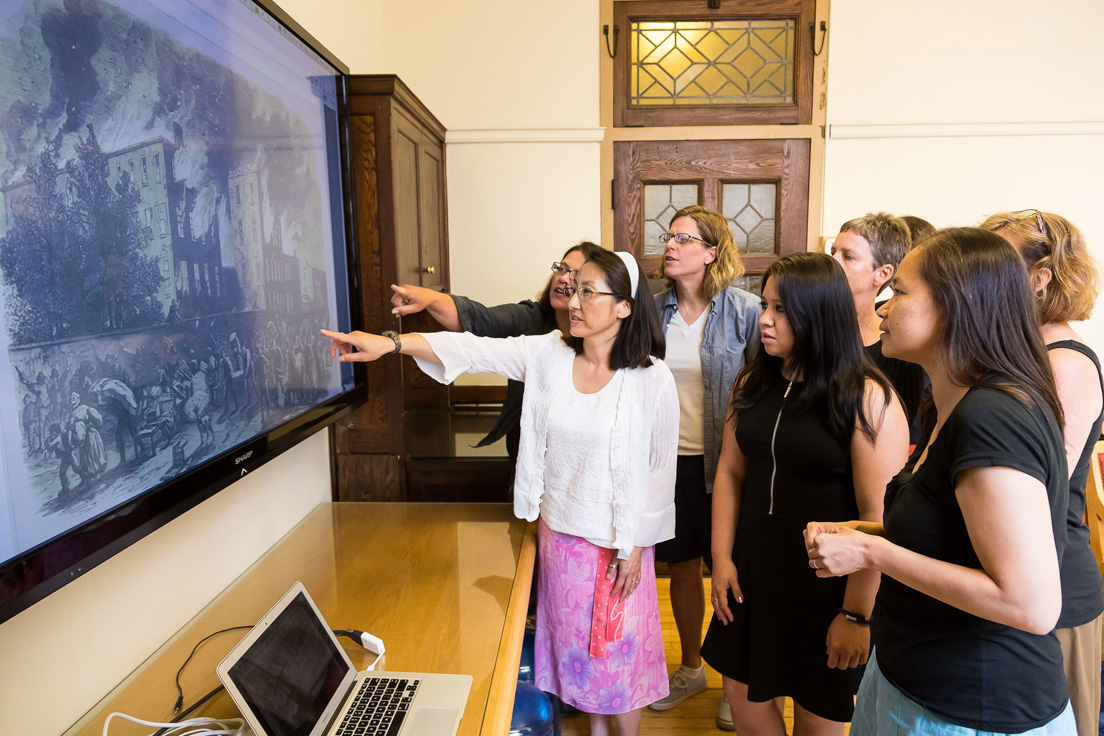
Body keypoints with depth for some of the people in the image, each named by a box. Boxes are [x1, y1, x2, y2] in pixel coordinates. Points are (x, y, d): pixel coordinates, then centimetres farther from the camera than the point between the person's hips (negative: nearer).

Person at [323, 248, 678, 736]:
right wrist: (389, 343, -24)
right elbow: (474, 349, -14)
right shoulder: (547, 354, -7)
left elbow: (660, 470, -10)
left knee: (617, 646, 10)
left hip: (618, 540, -4)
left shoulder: (652, 379, -16)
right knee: (576, 641, 20)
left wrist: (634, 548, -8)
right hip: (558, 531, 4)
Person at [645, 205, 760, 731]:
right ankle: (690, 668, 40)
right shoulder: (654, 310, 3)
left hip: (722, 463, -4)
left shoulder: (744, 311, -9)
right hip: (669, 458, 4)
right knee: (681, 566, 17)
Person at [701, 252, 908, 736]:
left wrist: (857, 613, -16)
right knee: (744, 697, 17)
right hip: (754, 569, 5)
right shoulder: (753, 384, 1)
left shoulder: (868, 398, -16)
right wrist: (722, 558, 3)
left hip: (826, 579, -5)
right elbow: (730, 472, 6)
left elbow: (879, 514, -17)